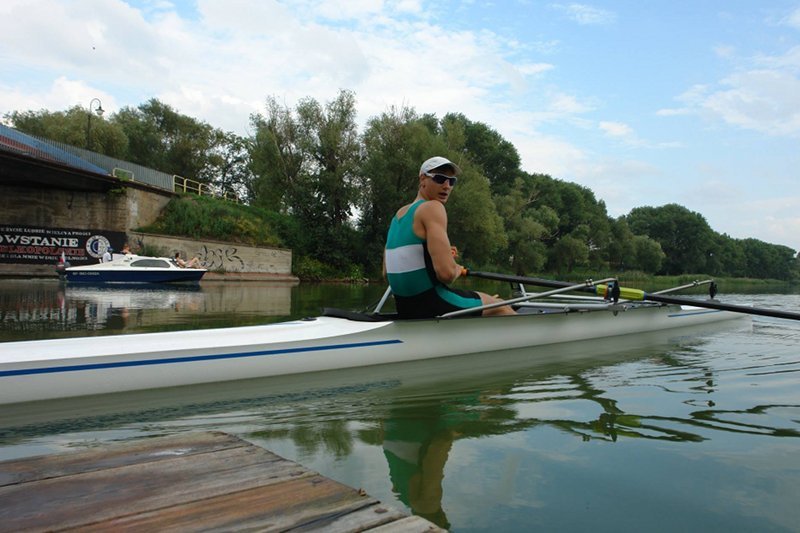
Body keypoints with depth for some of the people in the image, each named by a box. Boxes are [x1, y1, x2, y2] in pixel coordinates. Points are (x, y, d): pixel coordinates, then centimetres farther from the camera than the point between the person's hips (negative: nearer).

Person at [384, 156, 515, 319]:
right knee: (501, 308, 8)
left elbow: (387, 271, 15)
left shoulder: (399, 215, 12)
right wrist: (458, 269, -2)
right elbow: (446, 272, -26)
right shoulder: (433, 207, -15)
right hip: (431, 304, -9)